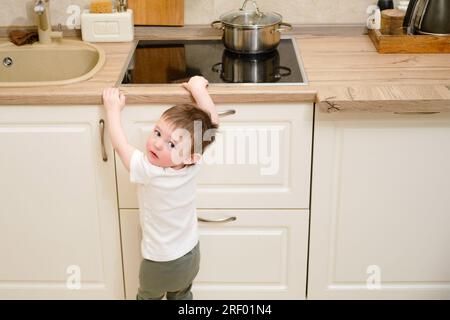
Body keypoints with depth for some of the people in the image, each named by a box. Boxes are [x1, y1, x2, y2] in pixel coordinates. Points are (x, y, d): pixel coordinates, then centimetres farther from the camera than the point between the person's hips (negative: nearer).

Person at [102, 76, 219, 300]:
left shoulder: (148, 171, -34)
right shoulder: (193, 166, -22)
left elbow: (119, 143, -19)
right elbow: (211, 122, -10)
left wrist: (113, 109, -8)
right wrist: (198, 88, -4)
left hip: (160, 263, -4)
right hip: (191, 256, 5)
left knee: (148, 297, 24)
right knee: (181, 297, 30)